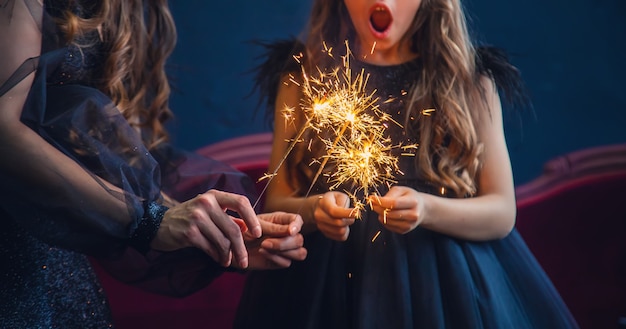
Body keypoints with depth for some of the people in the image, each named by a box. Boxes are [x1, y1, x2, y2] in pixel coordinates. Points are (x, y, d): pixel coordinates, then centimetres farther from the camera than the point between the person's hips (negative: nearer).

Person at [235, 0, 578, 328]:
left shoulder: (470, 79, 1)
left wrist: (426, 209, -21)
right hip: (330, 281, 1)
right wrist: (314, 210, -20)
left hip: (445, 282, 0)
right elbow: (276, 203, 2)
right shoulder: (301, 76, 3)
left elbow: (502, 213, -3)